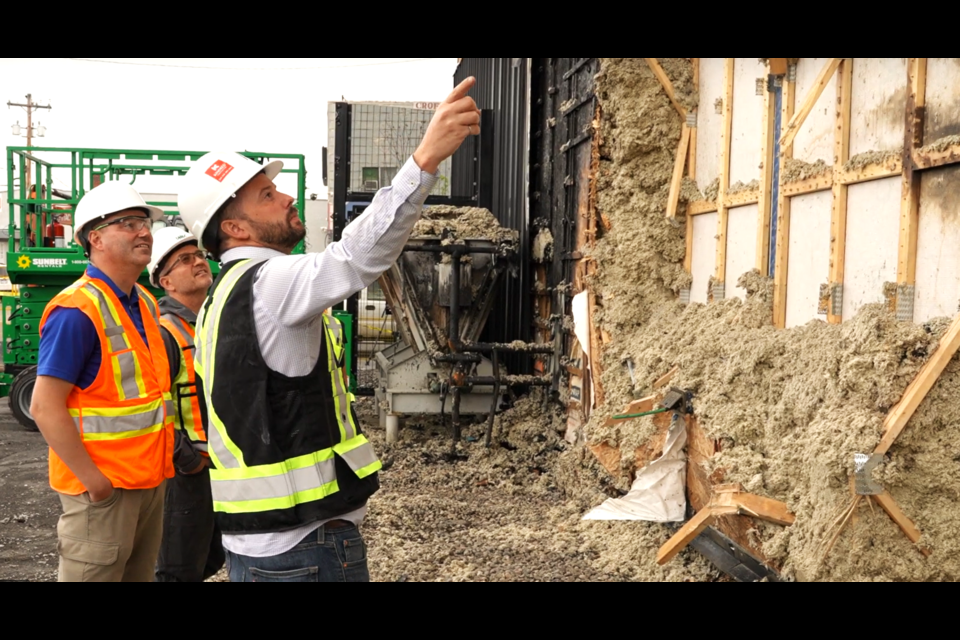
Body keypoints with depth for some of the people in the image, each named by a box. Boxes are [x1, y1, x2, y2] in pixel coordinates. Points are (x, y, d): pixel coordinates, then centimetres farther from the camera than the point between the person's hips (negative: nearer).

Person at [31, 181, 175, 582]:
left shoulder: (146, 304, 9)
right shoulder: (76, 310, -17)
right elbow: (45, 407, -20)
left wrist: (162, 460, 12)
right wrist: (95, 481, -19)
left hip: (150, 481, 8)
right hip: (103, 489, -8)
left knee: (140, 574, 19)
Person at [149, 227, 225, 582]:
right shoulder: (163, 333, -17)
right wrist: (189, 460, -18)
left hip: (226, 468, 8)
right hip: (189, 470, -8)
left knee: (212, 560, 21)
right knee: (181, 568, 6)